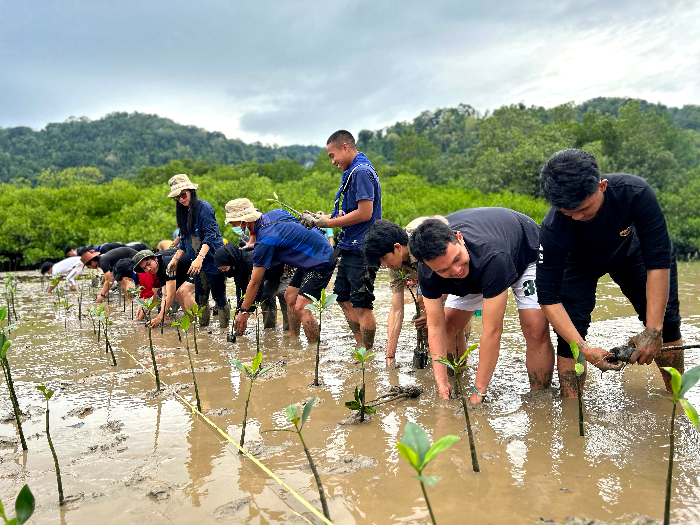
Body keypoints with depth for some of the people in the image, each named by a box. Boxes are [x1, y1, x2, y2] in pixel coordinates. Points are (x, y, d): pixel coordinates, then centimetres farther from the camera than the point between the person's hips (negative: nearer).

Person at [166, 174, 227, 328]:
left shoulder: (204, 207, -10)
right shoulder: (183, 212, 14)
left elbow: (211, 235, -20)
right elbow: (184, 240, 21)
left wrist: (199, 258, -29)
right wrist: (175, 259, 14)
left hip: (214, 261, -8)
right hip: (200, 263, 8)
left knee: (219, 297, -4)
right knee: (200, 299, 8)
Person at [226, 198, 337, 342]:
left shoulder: (264, 241, -22)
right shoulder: (275, 213, 1)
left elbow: (255, 282, -16)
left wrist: (243, 311, -4)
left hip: (321, 263, -11)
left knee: (301, 308, -17)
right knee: (290, 296, 14)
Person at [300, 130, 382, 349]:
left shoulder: (362, 171, -15)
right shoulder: (353, 171, 17)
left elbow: (364, 213, -22)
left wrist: (326, 223, -15)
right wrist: (319, 219, 11)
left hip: (362, 250, -11)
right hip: (350, 248, 11)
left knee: (362, 305, -3)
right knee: (344, 298, 15)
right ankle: (362, 349, 25)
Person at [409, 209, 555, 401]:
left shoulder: (493, 256, -47)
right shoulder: (427, 273, -31)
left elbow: (492, 331, -42)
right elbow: (436, 327, -23)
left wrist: (478, 390, -36)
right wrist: (441, 382, -30)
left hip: (527, 254, -4)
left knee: (536, 329, -23)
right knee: (449, 325, -3)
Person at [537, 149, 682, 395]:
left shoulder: (635, 192, -39)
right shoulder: (553, 229, -39)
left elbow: (659, 263, -35)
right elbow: (548, 299, -34)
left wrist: (653, 331, -37)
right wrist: (584, 349, -41)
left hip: (630, 251, 2)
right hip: (579, 263, -1)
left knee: (665, 320, -2)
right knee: (569, 329, -16)